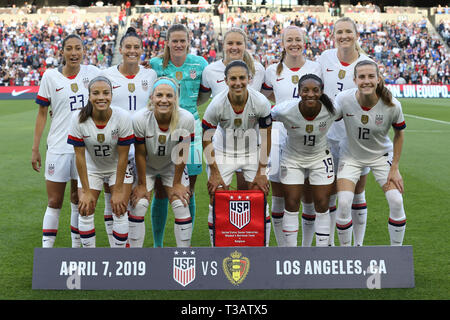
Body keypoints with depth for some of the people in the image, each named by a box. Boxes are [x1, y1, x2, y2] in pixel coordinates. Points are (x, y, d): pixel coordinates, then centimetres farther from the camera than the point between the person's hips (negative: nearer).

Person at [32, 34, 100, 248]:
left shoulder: (92, 73, 2)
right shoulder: (50, 76, -2)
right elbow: (42, 114, 4)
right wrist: (35, 148, 2)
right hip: (58, 147, -1)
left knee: (79, 200, 10)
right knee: (54, 202, 1)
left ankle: (77, 247, 20)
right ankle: (46, 249, 6)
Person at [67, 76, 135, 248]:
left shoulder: (123, 118, -25)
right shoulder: (79, 119, -22)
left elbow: (123, 156, -18)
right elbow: (79, 156, -16)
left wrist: (118, 191, -16)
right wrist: (86, 191, -14)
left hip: (117, 168, -1)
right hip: (91, 168, 1)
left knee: (119, 211, -9)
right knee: (85, 211, -6)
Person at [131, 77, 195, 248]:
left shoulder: (186, 119, -28)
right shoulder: (140, 119, -30)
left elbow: (181, 154, -15)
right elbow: (140, 154, -18)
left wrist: (177, 183, -7)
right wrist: (141, 185, -10)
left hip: (172, 165, 1)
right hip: (146, 166, -1)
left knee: (181, 205, -8)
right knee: (138, 205, -11)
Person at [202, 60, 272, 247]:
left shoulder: (261, 102, -21)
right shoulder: (217, 105, -24)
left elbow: (266, 138, -9)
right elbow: (207, 139, -11)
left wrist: (261, 172, -9)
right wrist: (214, 173, -11)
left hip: (252, 153, 1)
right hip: (223, 154, -1)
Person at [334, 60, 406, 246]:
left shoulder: (392, 106, -23)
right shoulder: (343, 100, -24)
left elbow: (399, 135, -6)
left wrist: (394, 168, -6)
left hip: (381, 155, 0)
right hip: (351, 156, 0)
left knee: (396, 202, -12)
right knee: (343, 203, -15)